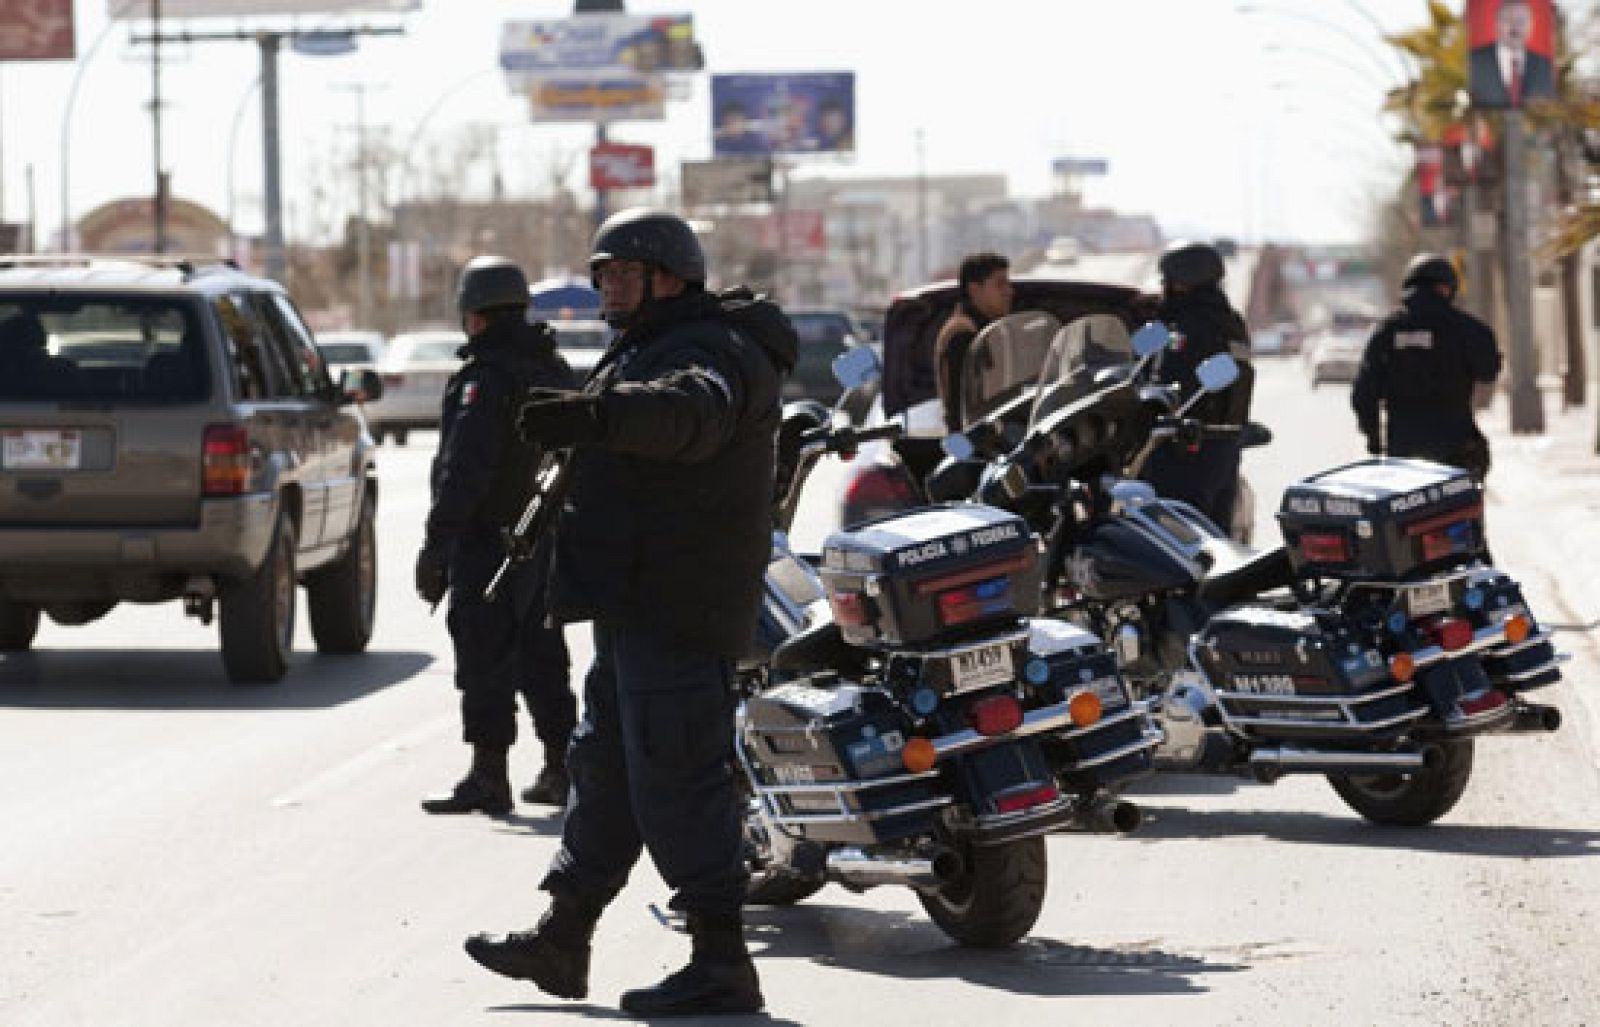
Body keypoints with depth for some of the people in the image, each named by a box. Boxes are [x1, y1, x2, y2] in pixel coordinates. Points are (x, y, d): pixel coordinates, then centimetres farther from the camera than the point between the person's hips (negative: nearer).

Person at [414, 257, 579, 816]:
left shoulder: (487, 376, -16)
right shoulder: (555, 370, 14)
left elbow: (464, 469, -22)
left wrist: (437, 543, -22)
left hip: (489, 539, -9)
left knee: (485, 662, -6)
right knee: (540, 656, 16)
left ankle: (488, 777, -7)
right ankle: (560, 770, 20)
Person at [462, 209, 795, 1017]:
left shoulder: (710, 352, -15)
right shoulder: (644, 353, 22)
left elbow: (687, 412, -38)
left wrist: (594, 415, -54)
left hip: (676, 612, -11)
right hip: (636, 611, 11)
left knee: (675, 780, -13)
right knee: (605, 769, 17)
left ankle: (721, 963, -11)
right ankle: (562, 938, 27)